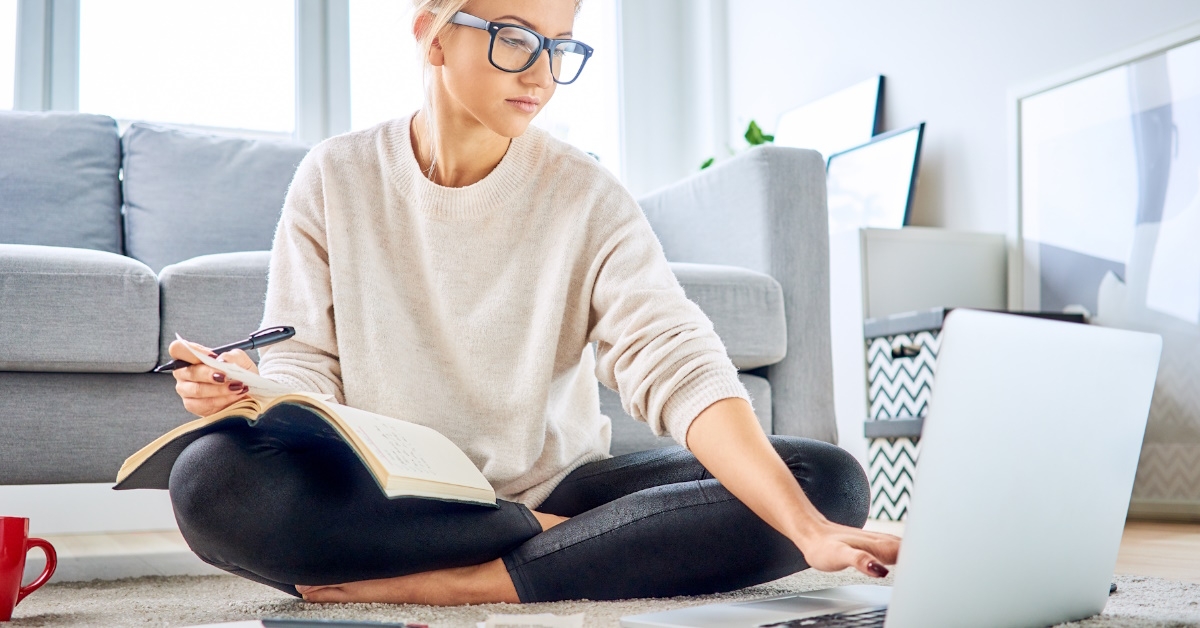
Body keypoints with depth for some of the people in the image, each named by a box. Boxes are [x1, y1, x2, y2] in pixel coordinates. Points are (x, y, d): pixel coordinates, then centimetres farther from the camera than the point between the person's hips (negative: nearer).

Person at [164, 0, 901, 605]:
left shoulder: (585, 197, -4)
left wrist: (809, 528, -31)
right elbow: (305, 367, -1)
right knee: (213, 478, -31)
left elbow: (680, 367, -17)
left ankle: (449, 584, -23)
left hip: (554, 489, 1)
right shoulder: (336, 179, 0)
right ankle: (553, 543, -15)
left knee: (828, 476, -20)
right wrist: (249, 392, -26)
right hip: (382, 497, 0)